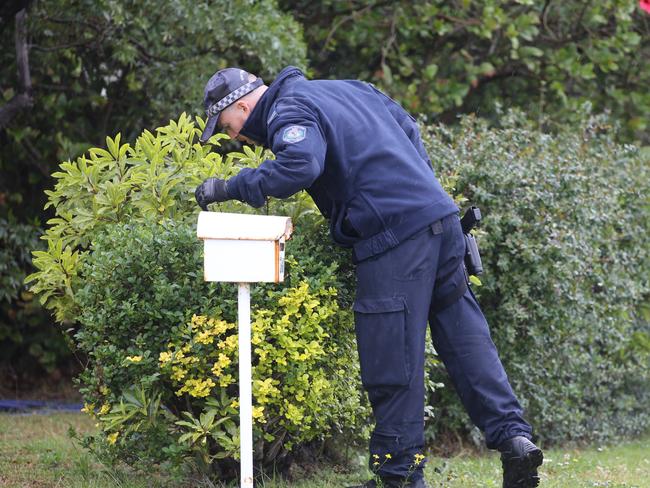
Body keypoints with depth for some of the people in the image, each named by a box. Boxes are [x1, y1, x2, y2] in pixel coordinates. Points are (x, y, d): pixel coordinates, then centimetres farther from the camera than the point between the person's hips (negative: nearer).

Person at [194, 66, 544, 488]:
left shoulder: (290, 113, -6)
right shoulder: (341, 88, 22)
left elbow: (299, 165, -26)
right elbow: (405, 124, 29)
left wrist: (231, 188, -17)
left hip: (395, 239, -9)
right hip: (441, 216, 9)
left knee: (392, 361, -1)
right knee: (464, 336, 12)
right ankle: (513, 434, 7)